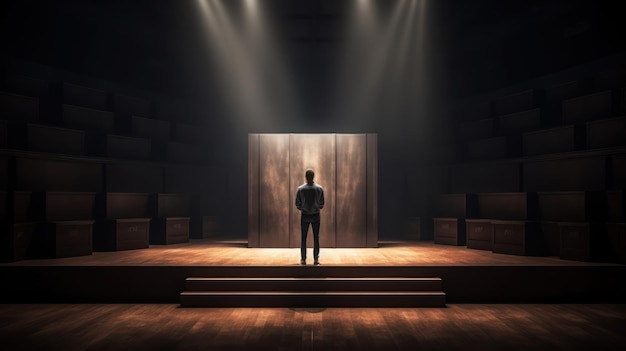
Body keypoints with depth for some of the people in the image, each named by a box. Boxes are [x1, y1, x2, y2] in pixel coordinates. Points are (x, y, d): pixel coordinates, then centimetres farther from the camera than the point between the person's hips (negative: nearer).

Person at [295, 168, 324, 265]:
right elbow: (322, 204, -1)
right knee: (316, 237, 7)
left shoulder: (300, 189, -8)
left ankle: (303, 259, 11)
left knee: (303, 238, 8)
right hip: (316, 215, 1)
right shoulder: (320, 188, -5)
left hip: (305, 216, 0)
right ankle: (316, 259, 8)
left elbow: (297, 205, -3)